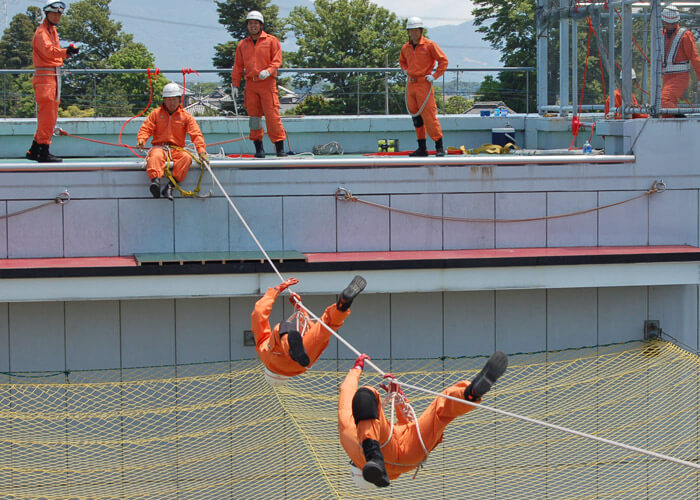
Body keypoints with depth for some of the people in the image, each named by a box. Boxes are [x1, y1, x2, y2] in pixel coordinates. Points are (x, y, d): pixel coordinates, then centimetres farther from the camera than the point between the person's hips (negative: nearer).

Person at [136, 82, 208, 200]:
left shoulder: (186, 116, 13)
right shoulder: (156, 113, 15)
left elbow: (196, 134, 4)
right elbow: (145, 129, 8)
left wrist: (201, 151, -12)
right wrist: (141, 140, -16)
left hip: (177, 149, 1)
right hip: (159, 147, -1)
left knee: (186, 158, -34)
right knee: (155, 157, -37)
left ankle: (170, 186, -44)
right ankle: (155, 181, -62)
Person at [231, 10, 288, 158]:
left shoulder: (271, 41, 5)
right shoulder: (242, 44, 15)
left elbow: (277, 60, -1)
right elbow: (238, 66, 16)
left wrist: (268, 71, -19)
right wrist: (235, 85, 9)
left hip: (267, 82, -3)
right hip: (250, 84, 4)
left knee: (272, 115, -10)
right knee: (254, 116, 1)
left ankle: (280, 147, -7)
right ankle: (258, 148, 7)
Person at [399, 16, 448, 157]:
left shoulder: (429, 45, -6)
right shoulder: (406, 48, 11)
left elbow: (443, 60, -4)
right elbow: (402, 60, 32)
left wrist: (435, 76, -9)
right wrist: (406, 71, 15)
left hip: (424, 84, -6)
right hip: (410, 85, 6)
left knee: (429, 115, -11)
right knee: (415, 117, 7)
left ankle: (439, 147, -8)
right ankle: (422, 148, 13)